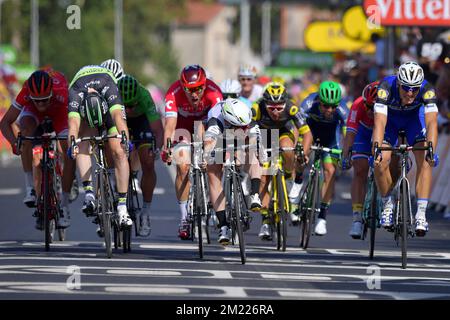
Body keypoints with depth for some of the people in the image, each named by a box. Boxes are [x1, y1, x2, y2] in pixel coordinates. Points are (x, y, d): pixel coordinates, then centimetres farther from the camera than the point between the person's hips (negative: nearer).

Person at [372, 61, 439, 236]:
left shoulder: (427, 89, -35)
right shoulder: (386, 87, -38)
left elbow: (431, 122, -43)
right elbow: (380, 122, -45)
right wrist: (376, 148, -59)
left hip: (414, 118, 1)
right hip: (390, 118, -1)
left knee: (425, 162, -20)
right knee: (380, 163, -19)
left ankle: (421, 215, -19)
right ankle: (388, 205, 5)